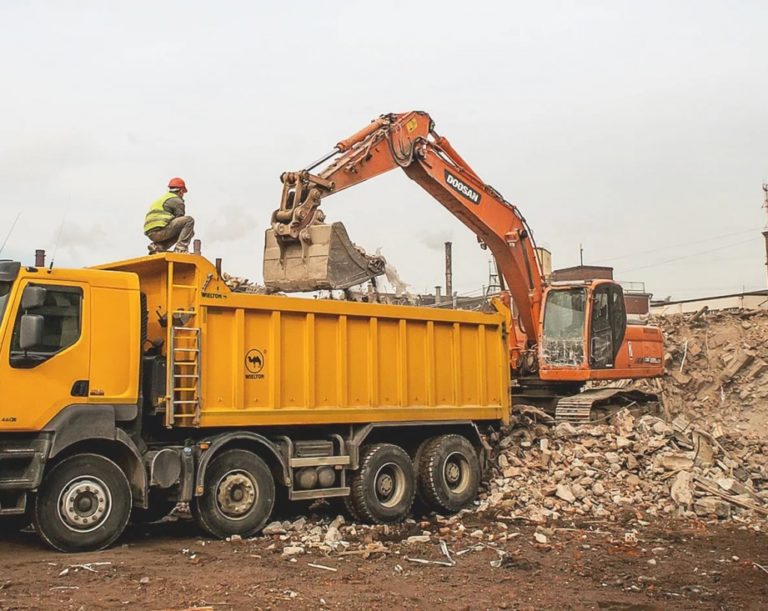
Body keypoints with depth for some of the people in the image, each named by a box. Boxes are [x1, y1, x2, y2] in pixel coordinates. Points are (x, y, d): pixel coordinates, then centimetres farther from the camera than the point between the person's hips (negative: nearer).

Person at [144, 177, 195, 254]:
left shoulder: (162, 199, 32)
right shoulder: (177, 201, 2)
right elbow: (181, 221, 1)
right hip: (160, 230, -9)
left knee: (179, 233, 29)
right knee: (189, 220, -8)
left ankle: (157, 246, 10)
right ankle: (181, 248, -17)